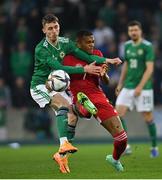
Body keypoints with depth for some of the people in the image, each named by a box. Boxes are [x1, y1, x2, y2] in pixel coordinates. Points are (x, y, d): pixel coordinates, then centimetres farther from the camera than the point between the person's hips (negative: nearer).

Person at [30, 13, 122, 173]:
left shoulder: (65, 43, 0)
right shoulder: (41, 49, -20)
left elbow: (86, 56, -1)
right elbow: (59, 68, -26)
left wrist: (106, 60, -14)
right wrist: (84, 69, -28)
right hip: (40, 86, -7)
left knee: (72, 116, -3)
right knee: (64, 105, -30)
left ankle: (61, 154, 7)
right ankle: (63, 144, -42)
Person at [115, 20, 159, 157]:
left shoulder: (147, 46, -9)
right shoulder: (127, 46, 9)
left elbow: (149, 69, -14)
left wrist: (140, 87, -20)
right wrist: (120, 83, 20)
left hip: (144, 88, -5)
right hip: (128, 87, 6)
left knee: (148, 117, -1)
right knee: (118, 113, -8)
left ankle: (154, 147, 16)